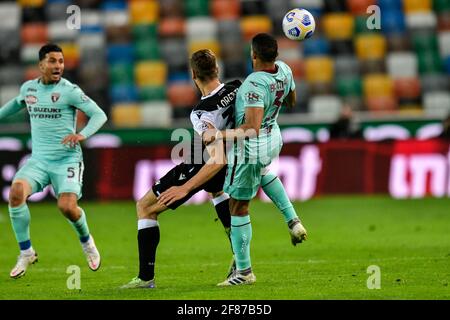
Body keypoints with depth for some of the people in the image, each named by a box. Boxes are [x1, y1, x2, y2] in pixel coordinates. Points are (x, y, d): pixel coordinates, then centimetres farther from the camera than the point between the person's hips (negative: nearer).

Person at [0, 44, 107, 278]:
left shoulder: (69, 90, -7)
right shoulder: (28, 88, 8)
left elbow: (99, 114, -10)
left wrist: (82, 135, -26)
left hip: (67, 159, -4)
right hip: (38, 160, 4)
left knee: (67, 206, -23)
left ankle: (86, 242, 14)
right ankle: (26, 253, -9)